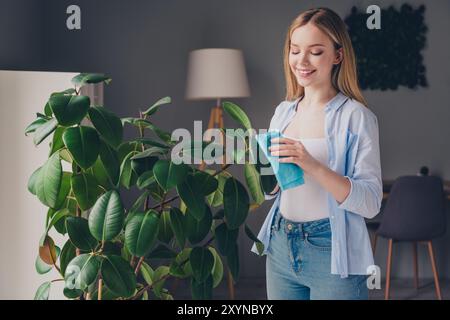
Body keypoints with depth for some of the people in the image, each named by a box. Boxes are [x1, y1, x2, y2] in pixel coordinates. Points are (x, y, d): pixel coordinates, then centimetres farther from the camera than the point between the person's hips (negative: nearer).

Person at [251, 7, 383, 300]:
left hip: (333, 255, -5)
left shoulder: (356, 116, -10)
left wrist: (313, 166, -27)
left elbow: (370, 203, -16)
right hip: (280, 249, 5)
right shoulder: (284, 112, 7)